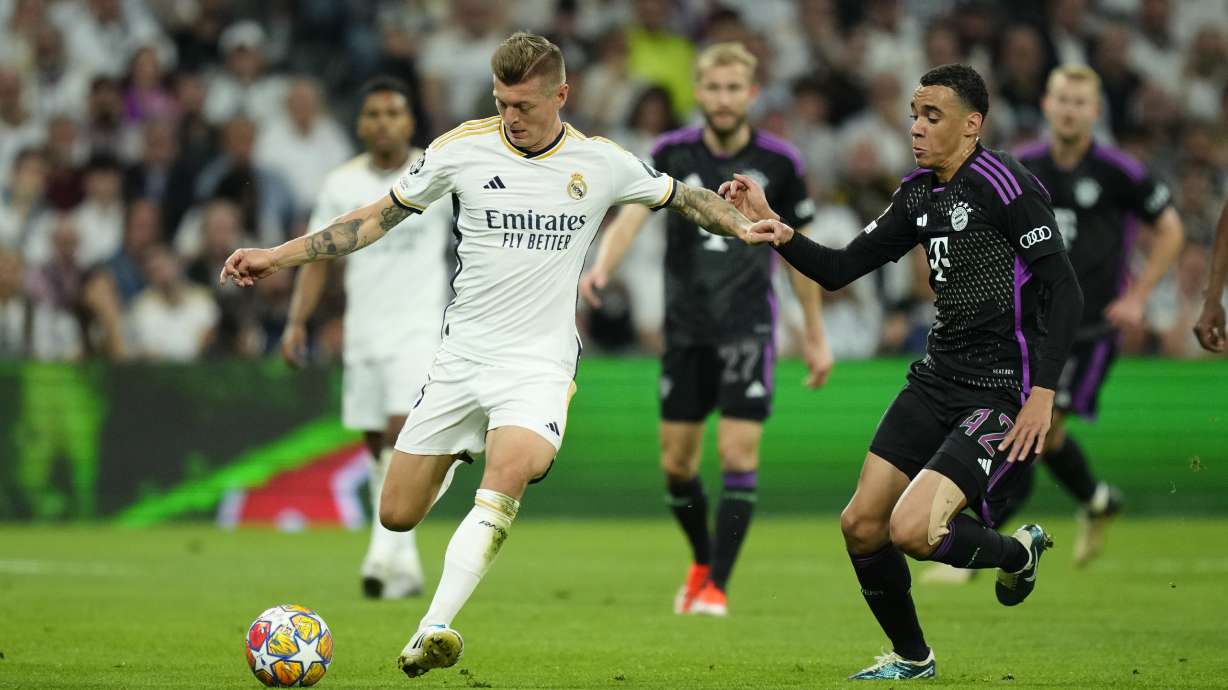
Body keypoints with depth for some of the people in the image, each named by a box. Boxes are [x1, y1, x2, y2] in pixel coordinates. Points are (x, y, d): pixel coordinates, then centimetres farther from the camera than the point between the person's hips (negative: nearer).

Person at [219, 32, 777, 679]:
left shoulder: (601, 163, 0)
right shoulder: (463, 148, -1)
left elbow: (685, 198, 16)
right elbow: (378, 217, 7)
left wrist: (743, 225, -3)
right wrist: (278, 256, 3)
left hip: (540, 361, -2)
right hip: (462, 353, 2)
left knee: (511, 470, -32)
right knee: (397, 515, 1)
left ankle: (431, 632, -38)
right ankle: (452, 460, 39)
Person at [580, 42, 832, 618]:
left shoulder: (779, 162, -3)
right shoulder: (672, 154, -3)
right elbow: (632, 215, -17)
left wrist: (815, 335, 11)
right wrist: (601, 267, -38)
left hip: (748, 326, -2)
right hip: (685, 327, 2)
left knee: (739, 452, -12)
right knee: (676, 460, 6)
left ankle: (717, 585, -7)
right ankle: (702, 561, 31)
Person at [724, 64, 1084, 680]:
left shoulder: (1001, 184, -15)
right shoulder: (920, 193, 10)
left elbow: (1065, 292, -17)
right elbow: (840, 270, 12)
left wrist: (1043, 394, -23)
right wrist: (779, 232, -6)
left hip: (1003, 392, -8)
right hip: (938, 376, 8)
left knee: (911, 530, -21)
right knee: (861, 526, 5)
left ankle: (1016, 552, 11)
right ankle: (910, 657, 27)